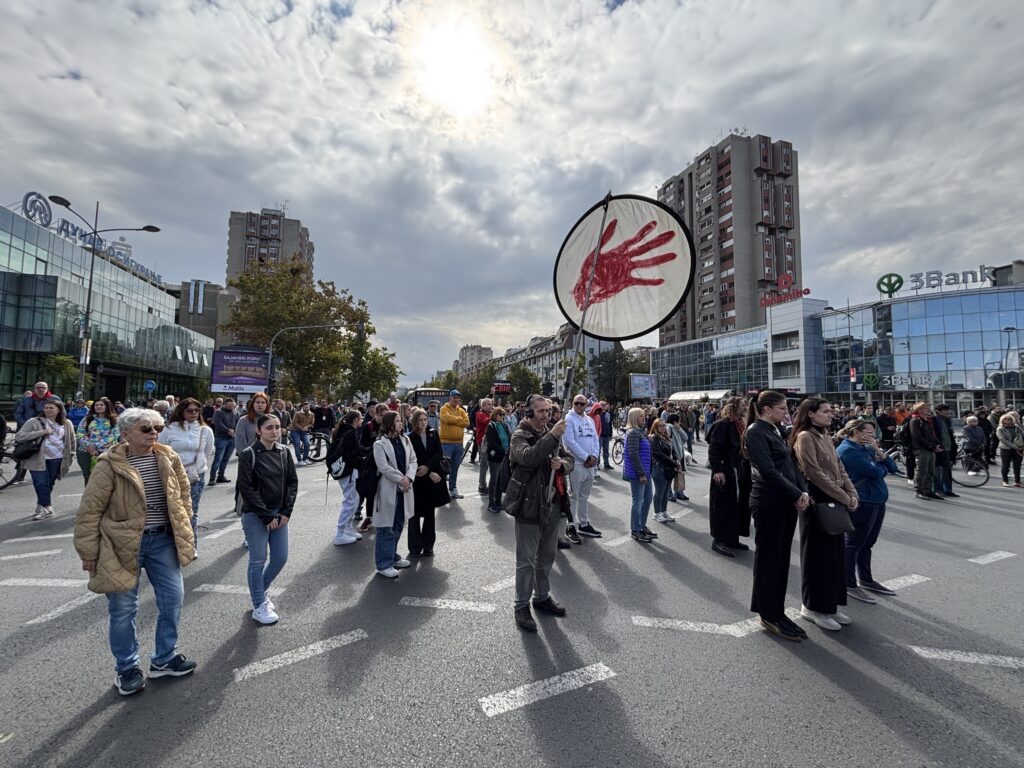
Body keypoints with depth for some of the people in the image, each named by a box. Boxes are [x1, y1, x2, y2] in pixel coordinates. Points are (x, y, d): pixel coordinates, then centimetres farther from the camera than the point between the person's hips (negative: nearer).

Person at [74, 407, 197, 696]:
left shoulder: (168, 458, -1)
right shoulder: (110, 465, -15)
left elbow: (183, 493, 11)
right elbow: (89, 511, -10)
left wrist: (184, 530, 11)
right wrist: (89, 553, -7)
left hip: (163, 540, 4)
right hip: (124, 543, -4)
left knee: (172, 598, 10)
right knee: (123, 608, 8)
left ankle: (164, 658, 30)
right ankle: (127, 667, 30)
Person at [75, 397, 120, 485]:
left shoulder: (114, 420, 0)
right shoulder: (87, 419, 9)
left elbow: (113, 436, -9)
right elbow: (80, 434, 2)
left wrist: (95, 446, -15)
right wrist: (89, 446, -13)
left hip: (105, 453, -3)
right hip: (86, 453, 3)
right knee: (88, 479, 12)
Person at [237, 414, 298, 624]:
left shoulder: (284, 452, 3)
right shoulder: (248, 454, -10)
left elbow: (293, 482, 5)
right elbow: (246, 488, -13)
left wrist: (286, 512, -5)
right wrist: (266, 516, -14)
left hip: (279, 514, 5)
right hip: (255, 515, -5)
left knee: (281, 557, 8)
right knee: (258, 559, 2)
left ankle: (260, 591, 33)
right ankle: (259, 606, 18)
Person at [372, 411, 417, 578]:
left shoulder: (405, 440, 8)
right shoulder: (380, 444, -10)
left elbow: (413, 461, 4)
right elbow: (384, 467, -17)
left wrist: (408, 478, -12)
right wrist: (401, 479, -16)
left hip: (404, 488, 7)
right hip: (388, 489, -6)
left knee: (398, 525, 17)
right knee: (386, 528, 0)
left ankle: (393, 557, 32)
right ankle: (384, 564, 10)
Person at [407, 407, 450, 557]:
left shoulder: (433, 434, 5)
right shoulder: (410, 437, -6)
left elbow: (439, 454, -2)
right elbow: (413, 461, -9)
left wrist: (427, 467, -16)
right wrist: (430, 473, -14)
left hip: (433, 478, 3)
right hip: (417, 480, -3)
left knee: (430, 513, 9)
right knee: (416, 514, 4)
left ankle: (428, 546, 19)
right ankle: (415, 547, 14)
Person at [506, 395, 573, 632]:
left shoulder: (550, 433, 9)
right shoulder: (520, 435, -11)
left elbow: (569, 459, 11)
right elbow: (529, 457, -30)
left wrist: (562, 464, -11)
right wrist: (552, 437, -33)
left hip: (552, 506, 7)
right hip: (529, 506, -6)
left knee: (547, 556, 20)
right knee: (526, 560, 4)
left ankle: (542, 596, 38)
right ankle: (521, 605, 19)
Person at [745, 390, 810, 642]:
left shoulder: (776, 430, 13)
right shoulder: (756, 432, -14)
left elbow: (791, 464, 11)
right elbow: (769, 471, -19)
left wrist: (803, 491, -3)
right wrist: (797, 494, -14)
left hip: (787, 502, 9)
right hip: (769, 503, -9)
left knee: (782, 557, 14)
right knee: (769, 557, 3)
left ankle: (776, 611, 27)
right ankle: (769, 615, 17)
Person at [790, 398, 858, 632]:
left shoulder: (826, 437, 14)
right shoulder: (805, 437, -13)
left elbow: (839, 468, 13)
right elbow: (814, 473, -18)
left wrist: (852, 494, -1)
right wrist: (844, 497, -14)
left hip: (835, 503, 8)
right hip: (816, 502, -8)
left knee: (834, 554, 14)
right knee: (817, 554, 1)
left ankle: (830, 604, 27)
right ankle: (813, 606, 14)